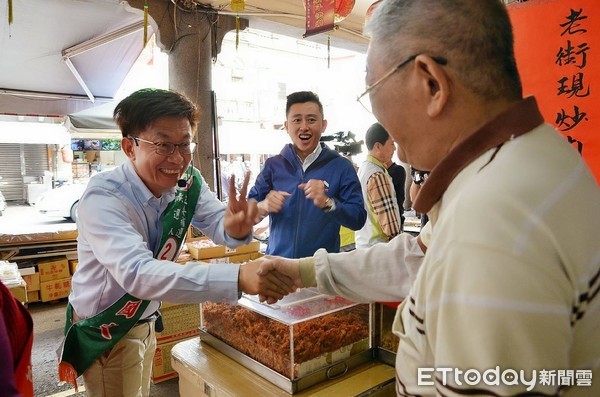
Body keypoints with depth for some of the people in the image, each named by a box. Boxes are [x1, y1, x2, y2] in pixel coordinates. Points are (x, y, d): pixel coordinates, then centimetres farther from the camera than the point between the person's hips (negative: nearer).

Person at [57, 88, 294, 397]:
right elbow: (136, 273, -44)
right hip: (104, 333, -6)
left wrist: (236, 229, -41)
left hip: (145, 321, 6)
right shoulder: (103, 198, -31)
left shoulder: (188, 181, -11)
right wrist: (237, 277, -55)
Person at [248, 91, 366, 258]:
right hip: (278, 262, 2)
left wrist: (327, 203, -27)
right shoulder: (273, 165, -1)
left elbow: (358, 219, -11)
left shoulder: (342, 166, -6)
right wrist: (263, 207, -23)